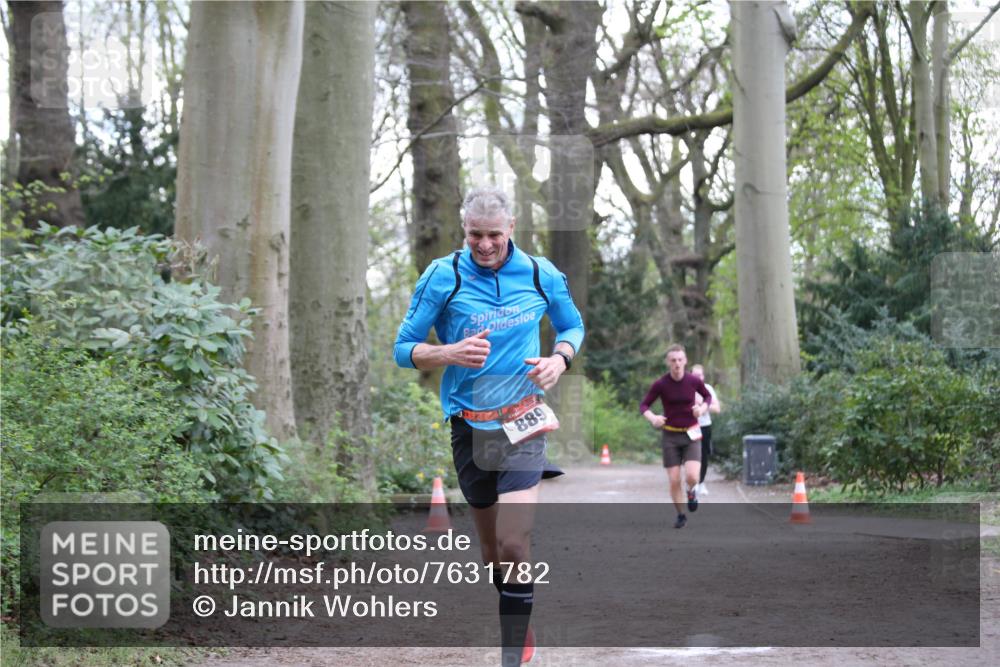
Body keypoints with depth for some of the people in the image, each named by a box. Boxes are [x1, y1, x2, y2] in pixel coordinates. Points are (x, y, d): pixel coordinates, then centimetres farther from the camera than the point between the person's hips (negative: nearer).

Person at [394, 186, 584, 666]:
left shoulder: (542, 275, -1)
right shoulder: (442, 276, -5)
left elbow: (572, 325, 17)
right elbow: (404, 349, -2)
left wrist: (560, 359, -5)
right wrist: (450, 353, -21)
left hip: (523, 422, -1)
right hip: (468, 425, 1)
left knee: (513, 544, -17)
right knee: (490, 543, 11)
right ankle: (514, 624, 32)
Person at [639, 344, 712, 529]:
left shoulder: (694, 381, -8)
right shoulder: (660, 385, -11)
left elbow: (708, 396, 11)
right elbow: (643, 406, -2)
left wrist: (702, 408, -10)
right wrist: (652, 418, -23)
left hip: (691, 434, 0)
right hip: (670, 436, 0)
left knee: (692, 477, -18)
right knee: (674, 481, -3)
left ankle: (691, 491, 19)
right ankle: (681, 515, 20)